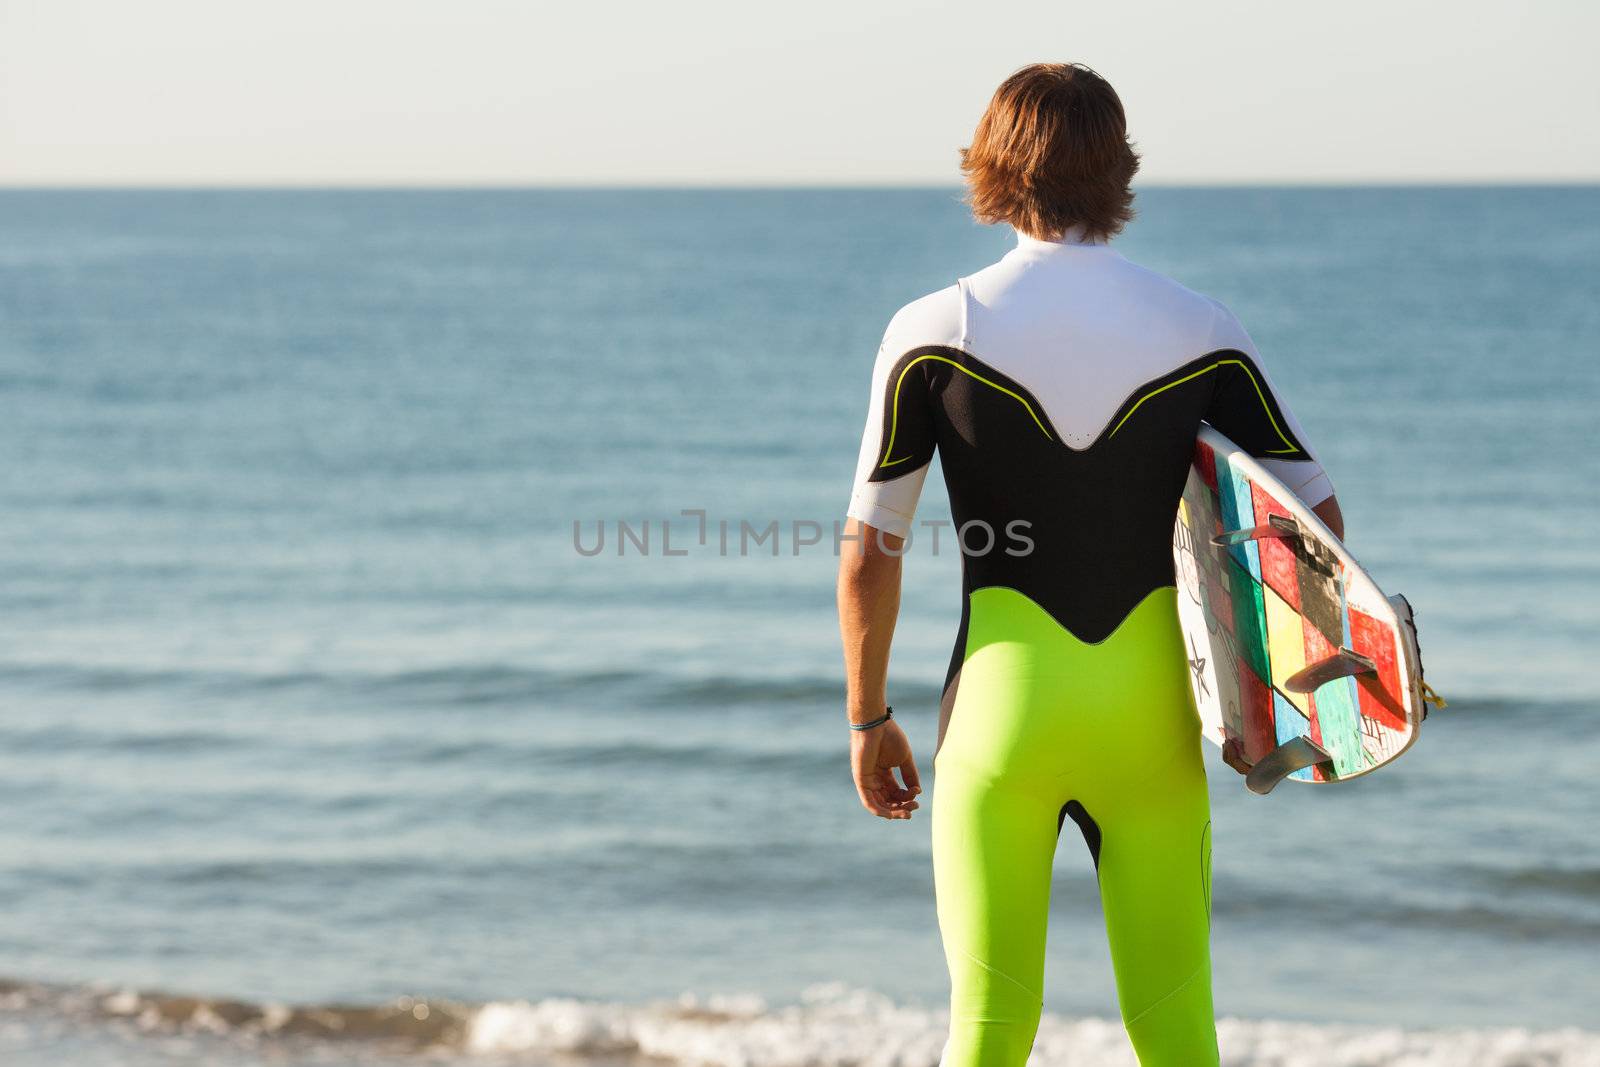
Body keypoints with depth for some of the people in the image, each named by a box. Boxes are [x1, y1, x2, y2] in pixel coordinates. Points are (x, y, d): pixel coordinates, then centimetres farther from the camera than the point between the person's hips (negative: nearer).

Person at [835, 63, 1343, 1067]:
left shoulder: (934, 333, -5)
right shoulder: (1204, 333, 0)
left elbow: (869, 551, -2)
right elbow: (1317, 515, 3)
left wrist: (868, 717, 9)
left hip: (1003, 709, -1)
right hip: (1151, 715, 1)